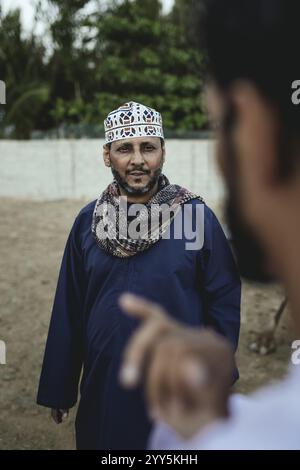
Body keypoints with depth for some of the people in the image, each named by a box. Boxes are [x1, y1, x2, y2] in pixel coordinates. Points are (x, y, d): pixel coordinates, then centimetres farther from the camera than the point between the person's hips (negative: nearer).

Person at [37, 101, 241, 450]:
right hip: (104, 390, 3)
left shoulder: (197, 217, -9)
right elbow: (68, 310, 3)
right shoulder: (88, 222, -1)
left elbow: (224, 300, -5)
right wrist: (58, 390, 6)